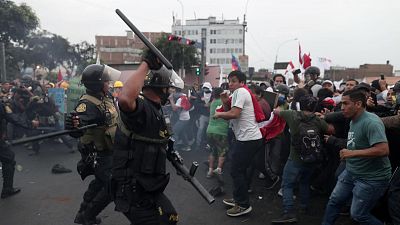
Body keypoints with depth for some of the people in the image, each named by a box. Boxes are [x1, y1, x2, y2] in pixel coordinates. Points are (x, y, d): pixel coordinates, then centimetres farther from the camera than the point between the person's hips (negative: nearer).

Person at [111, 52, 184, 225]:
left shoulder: (156, 109, 9)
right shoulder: (141, 107, -23)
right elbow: (125, 99, -47)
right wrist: (146, 64, -38)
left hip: (148, 188, 10)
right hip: (134, 192, -10)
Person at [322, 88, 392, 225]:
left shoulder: (371, 122, -24)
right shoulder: (353, 121, 5)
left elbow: (383, 150, -33)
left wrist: (352, 153, -29)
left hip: (371, 178, -9)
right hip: (351, 172, 9)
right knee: (334, 201, 14)